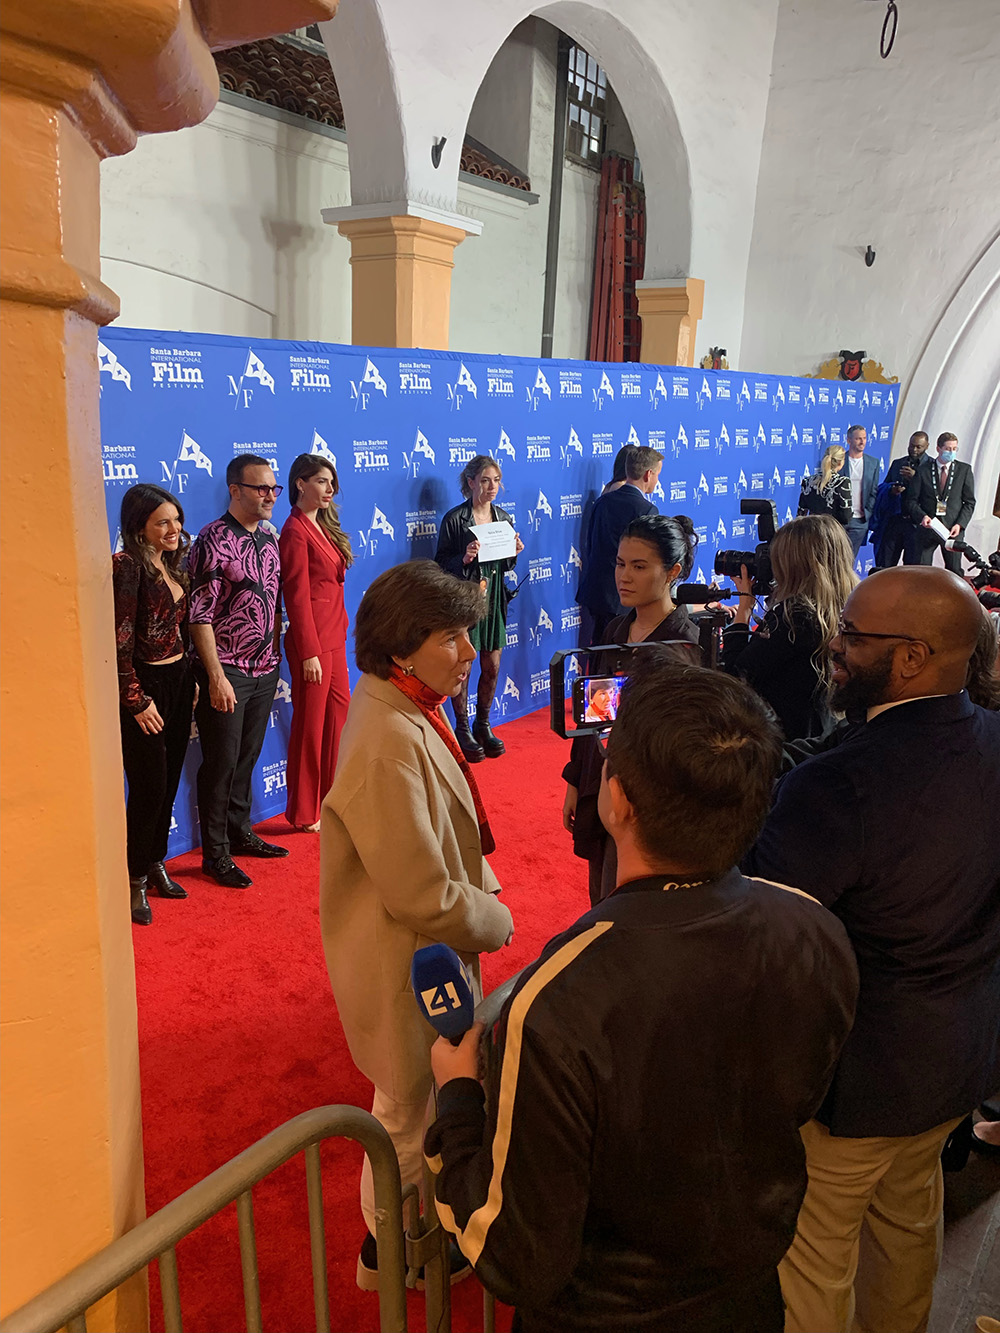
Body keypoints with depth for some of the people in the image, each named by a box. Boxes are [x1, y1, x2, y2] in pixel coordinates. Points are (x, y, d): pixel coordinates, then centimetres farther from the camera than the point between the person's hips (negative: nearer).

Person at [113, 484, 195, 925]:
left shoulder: (171, 562, 9)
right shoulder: (127, 565, -17)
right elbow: (119, 640, -19)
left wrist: (189, 679, 13)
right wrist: (136, 700, -16)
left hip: (178, 679, 8)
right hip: (145, 686, -8)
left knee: (169, 782, 15)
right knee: (150, 786, 0)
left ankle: (155, 864, 31)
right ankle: (136, 882, 17)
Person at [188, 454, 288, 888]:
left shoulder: (269, 538, 8)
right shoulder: (214, 541, -14)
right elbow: (200, 614, -17)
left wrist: (275, 659, 13)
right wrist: (216, 677, -19)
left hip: (265, 670, 7)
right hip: (227, 673, -7)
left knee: (247, 758, 18)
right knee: (221, 763, 3)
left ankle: (240, 832, 33)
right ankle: (215, 853, 17)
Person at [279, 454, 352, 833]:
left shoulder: (324, 525, 13)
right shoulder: (296, 531, -13)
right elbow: (297, 596, -16)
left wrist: (341, 629, 12)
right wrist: (309, 653, -18)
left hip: (334, 636, 9)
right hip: (312, 639, -9)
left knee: (338, 714, 15)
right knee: (311, 724, 2)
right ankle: (303, 813, 15)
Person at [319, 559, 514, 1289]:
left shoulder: (414, 711, -2)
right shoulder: (388, 743, -33)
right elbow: (422, 896, -29)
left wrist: (484, 888, 2)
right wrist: (497, 922, -13)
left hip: (431, 951, 9)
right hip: (406, 968, -9)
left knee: (420, 1104, 28)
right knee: (413, 1113, 16)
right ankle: (390, 1251, 42)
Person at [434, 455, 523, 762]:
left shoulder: (503, 517, 9)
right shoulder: (454, 518, -8)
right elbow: (441, 563, -7)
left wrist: (513, 554, -5)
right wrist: (464, 559, -24)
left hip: (494, 598, 5)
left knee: (492, 667, 9)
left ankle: (483, 726, 27)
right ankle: (462, 729, 17)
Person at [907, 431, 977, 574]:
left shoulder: (964, 470, 5)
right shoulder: (924, 469, 2)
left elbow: (970, 502, 5)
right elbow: (913, 500, 2)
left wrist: (960, 524, -9)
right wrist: (922, 516, -17)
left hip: (953, 529, 1)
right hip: (927, 526, -1)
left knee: (954, 571, 6)